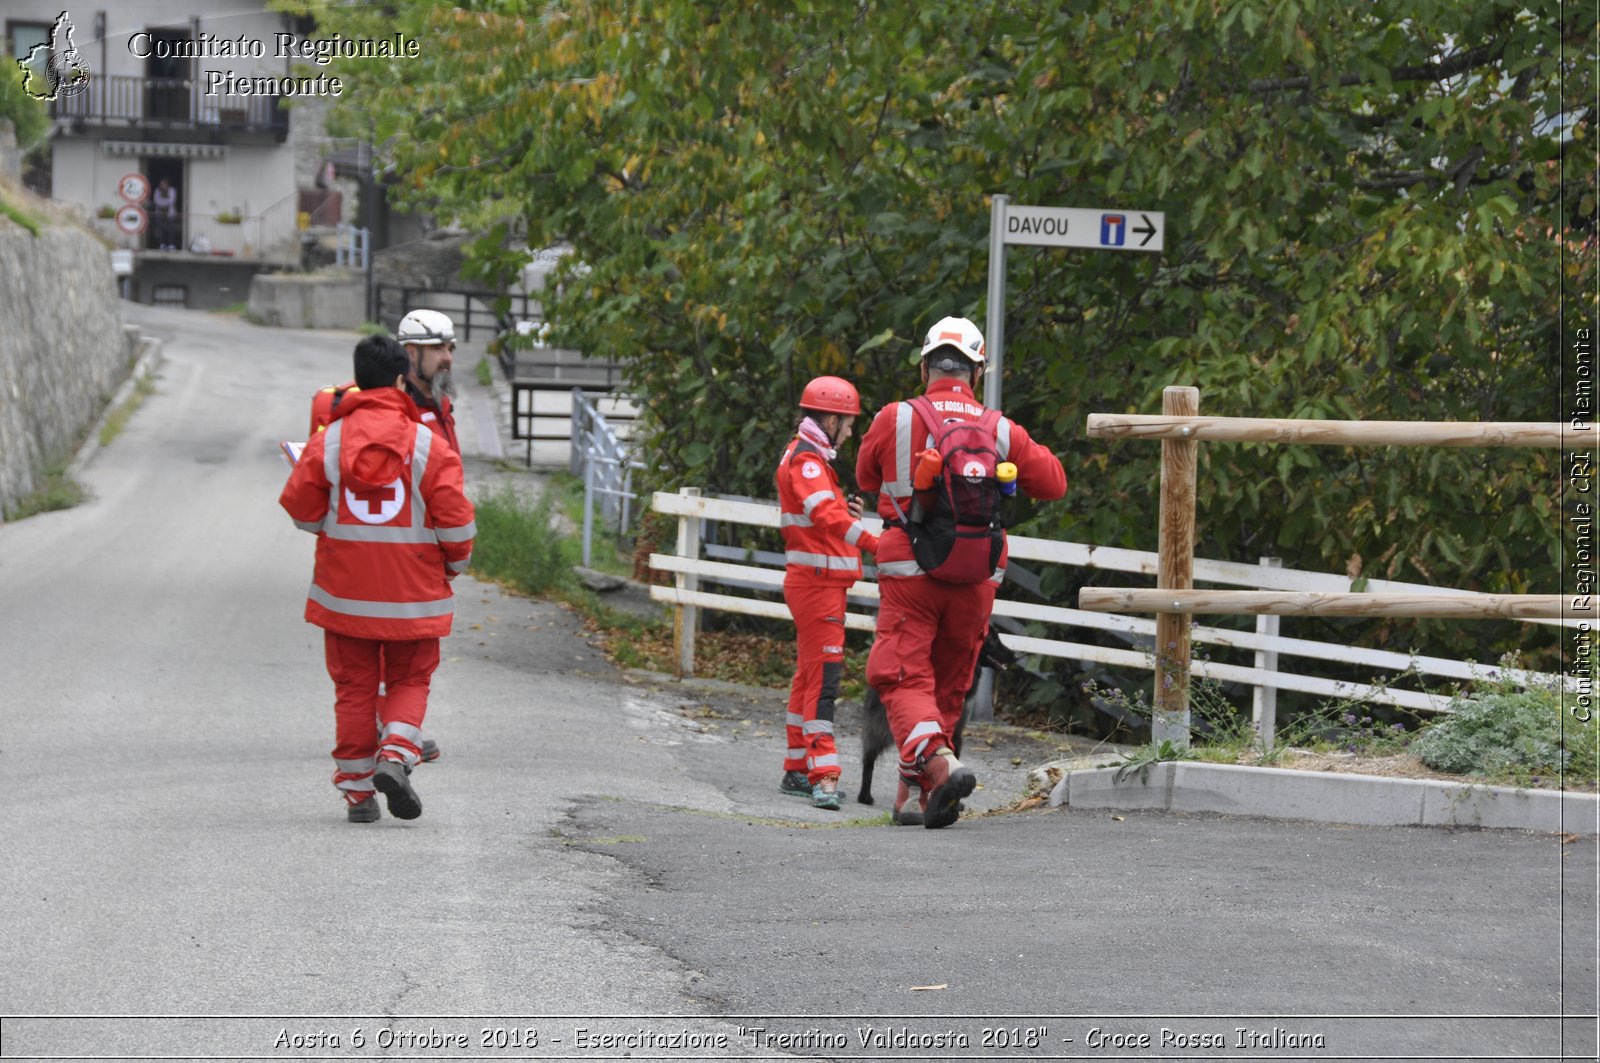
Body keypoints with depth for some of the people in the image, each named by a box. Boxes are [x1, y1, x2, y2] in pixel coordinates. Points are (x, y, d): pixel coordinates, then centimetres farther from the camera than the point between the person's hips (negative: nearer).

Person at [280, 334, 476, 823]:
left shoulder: (328, 440, -3)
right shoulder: (428, 444, -8)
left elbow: (299, 505, 1)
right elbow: (454, 517, -8)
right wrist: (454, 563, 11)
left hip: (344, 591, 2)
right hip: (412, 593, -2)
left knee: (354, 686, 11)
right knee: (409, 681, 12)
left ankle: (357, 787, 11)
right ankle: (396, 753, -13)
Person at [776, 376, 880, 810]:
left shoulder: (807, 457, 19)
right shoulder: (806, 461, -15)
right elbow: (824, 512, -32)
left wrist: (844, 512, 6)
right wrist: (870, 540, -44)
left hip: (818, 583, 11)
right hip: (817, 582, -11)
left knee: (809, 675, 17)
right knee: (822, 677, -15)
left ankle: (797, 769, 24)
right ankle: (824, 777, -22)